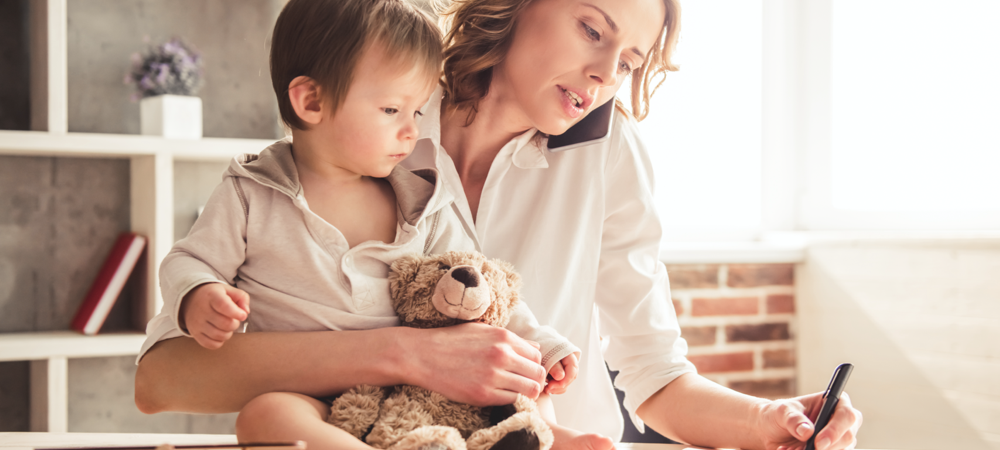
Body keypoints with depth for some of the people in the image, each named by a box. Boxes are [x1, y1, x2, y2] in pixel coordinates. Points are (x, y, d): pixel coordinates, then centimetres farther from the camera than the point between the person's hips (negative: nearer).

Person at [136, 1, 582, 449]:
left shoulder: (423, 207, 10)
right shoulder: (251, 196, 1)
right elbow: (189, 263, 6)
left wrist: (536, 344, 1)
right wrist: (198, 299, -18)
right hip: (296, 390, -3)